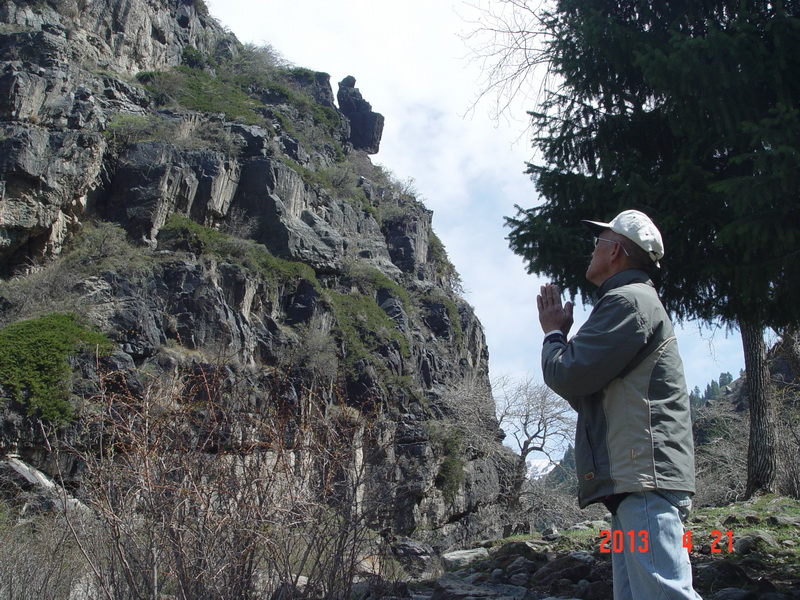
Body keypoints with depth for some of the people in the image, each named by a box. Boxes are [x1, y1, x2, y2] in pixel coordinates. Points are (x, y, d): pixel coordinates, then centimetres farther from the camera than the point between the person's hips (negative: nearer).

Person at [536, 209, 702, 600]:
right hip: (634, 482, 11)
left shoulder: (628, 301, -7)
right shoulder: (636, 303, 27)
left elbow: (565, 375, -13)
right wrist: (560, 335, 20)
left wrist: (554, 333, 7)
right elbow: (583, 393, 27)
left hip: (645, 478, -11)